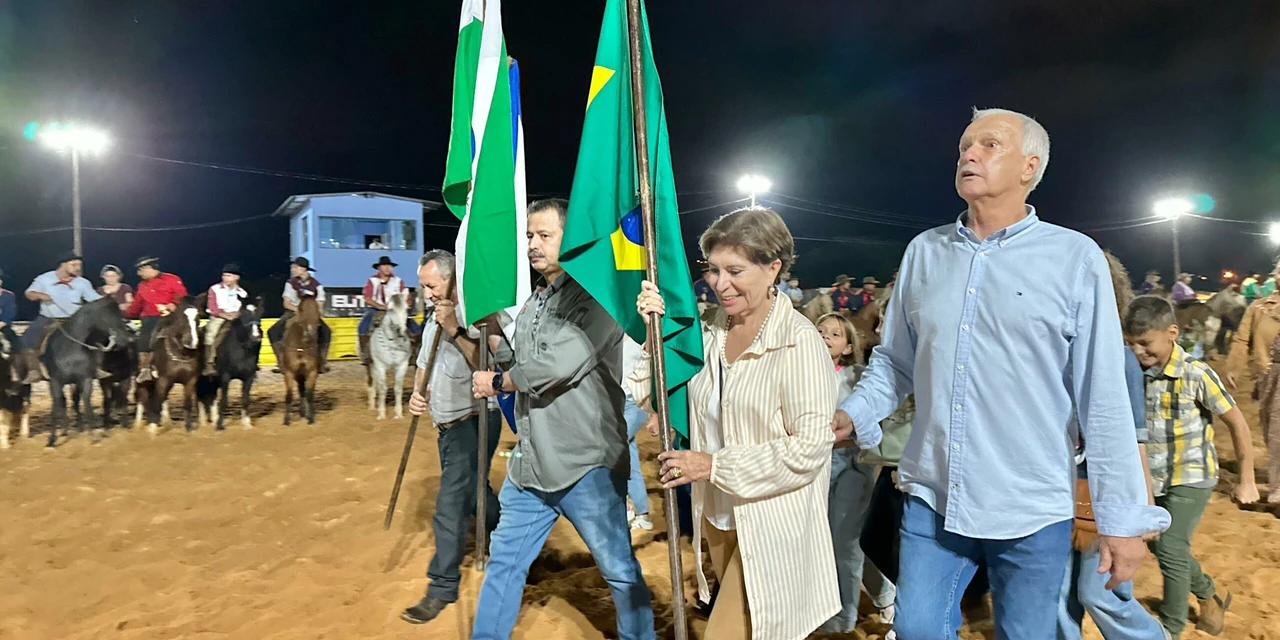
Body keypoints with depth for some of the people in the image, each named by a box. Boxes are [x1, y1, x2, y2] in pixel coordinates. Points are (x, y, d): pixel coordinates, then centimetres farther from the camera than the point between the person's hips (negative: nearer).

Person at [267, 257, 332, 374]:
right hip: (293, 312, 2)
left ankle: (322, 362, -15)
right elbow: (287, 303, -2)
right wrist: (298, 310, -19)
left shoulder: (316, 285, -4)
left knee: (325, 332, -28)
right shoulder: (291, 283, 1)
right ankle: (281, 362, -8)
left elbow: (319, 306, -4)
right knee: (273, 331, -20)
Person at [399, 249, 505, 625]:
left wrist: (455, 330, -32)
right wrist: (418, 393, 3)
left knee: (451, 506, -6)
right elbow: (424, 365, 22)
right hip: (448, 425, 9)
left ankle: (442, 588, 5)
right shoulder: (434, 319, 12)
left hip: (474, 422, -9)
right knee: (474, 494, 22)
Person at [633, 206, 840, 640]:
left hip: (771, 527, -6)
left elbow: (808, 449, -22)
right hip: (718, 517, 7)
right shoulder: (712, 335, 2)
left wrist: (714, 464, -19)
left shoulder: (798, 340, -16)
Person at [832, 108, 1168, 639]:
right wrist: (854, 414, -5)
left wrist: (1123, 516, -6)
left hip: (1033, 513, -2)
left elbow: (1104, 399, -7)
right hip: (931, 499, 3)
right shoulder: (923, 251, 4)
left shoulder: (1075, 257, -7)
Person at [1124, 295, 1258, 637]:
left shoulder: (1196, 374, -19)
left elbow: (1237, 423, -10)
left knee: (1171, 548, -10)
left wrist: (1246, 480, -5)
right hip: (1155, 477, 5)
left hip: (1192, 477, -5)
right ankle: (1210, 596, 42)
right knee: (1160, 545, 14)